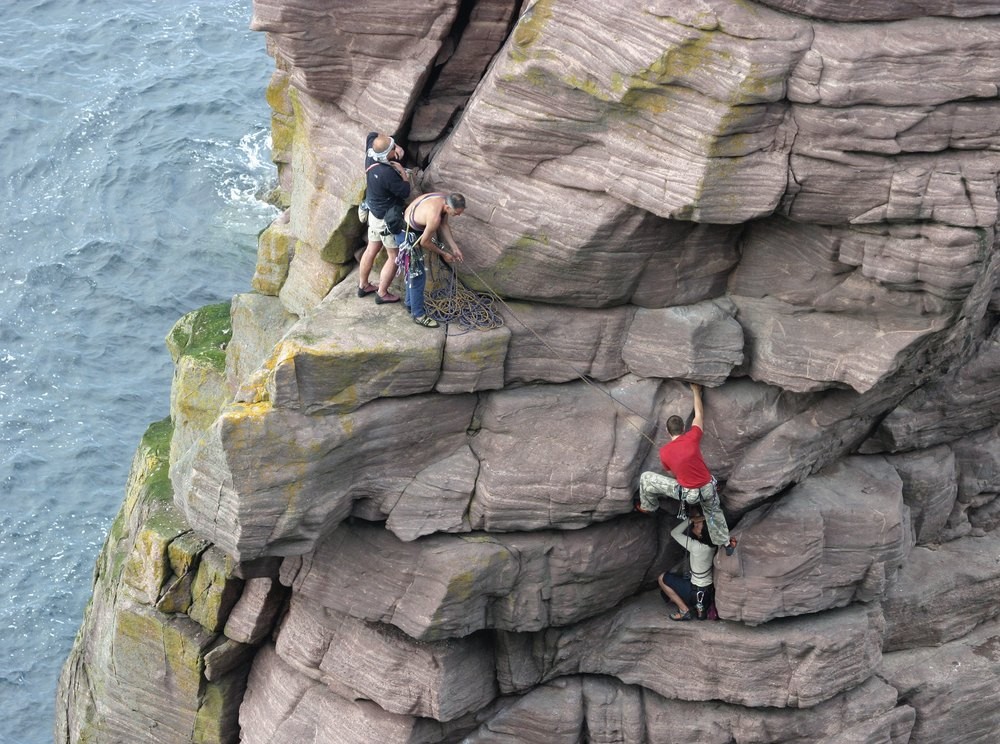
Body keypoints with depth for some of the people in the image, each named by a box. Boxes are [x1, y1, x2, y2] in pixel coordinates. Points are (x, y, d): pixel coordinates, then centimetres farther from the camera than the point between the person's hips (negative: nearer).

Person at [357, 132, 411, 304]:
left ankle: (363, 285, 38)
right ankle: (382, 293, 17)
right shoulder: (387, 173, -36)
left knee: (372, 249, 24)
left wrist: (397, 148, -4)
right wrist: (403, 172, -12)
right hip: (388, 220, -8)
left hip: (374, 213, 8)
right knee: (394, 257, 9)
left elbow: (372, 135, 7)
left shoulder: (370, 154, -13)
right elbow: (405, 192, -24)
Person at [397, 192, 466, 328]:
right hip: (408, 235, -9)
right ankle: (418, 315, 9)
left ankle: (411, 303, 40)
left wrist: (455, 248, 2)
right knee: (418, 274, -1)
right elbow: (425, 242, -22)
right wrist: (443, 254, -7)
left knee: (413, 271, 23)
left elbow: (444, 225, 5)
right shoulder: (435, 216, -37)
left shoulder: (445, 200, -12)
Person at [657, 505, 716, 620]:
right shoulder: (712, 544, -7)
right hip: (709, 592, 7)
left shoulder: (696, 547, -28)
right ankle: (700, 608, 14)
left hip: (696, 592, -7)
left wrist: (691, 520, -19)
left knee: (662, 578, 6)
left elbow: (674, 533, -18)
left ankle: (684, 611, 3)